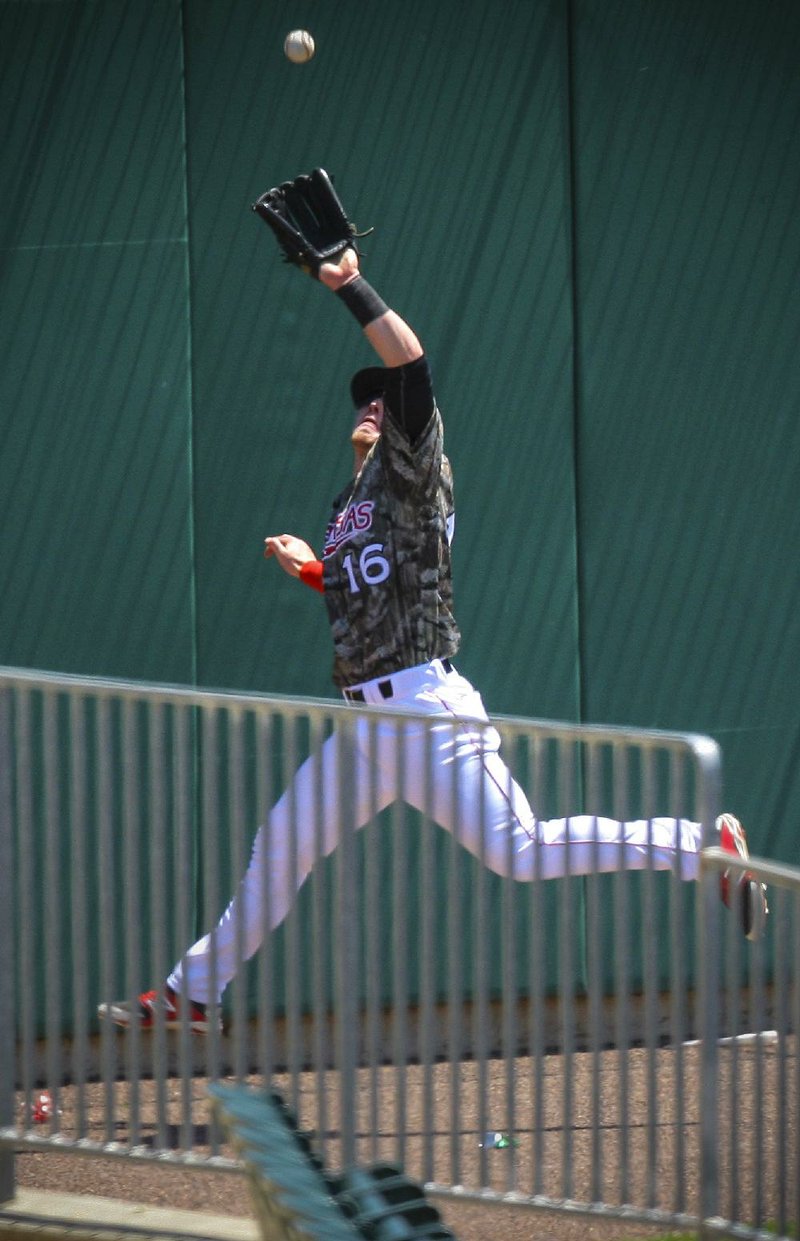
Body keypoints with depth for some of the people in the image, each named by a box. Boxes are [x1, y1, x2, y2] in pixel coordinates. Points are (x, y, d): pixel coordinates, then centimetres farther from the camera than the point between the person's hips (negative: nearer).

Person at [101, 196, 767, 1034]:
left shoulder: (412, 466, -3)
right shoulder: (353, 500, 21)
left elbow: (411, 364, -19)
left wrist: (350, 288, -19)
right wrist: (310, 568, 20)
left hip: (424, 710, -9)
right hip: (365, 719, 9)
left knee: (520, 852, -16)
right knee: (278, 851, 14)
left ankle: (702, 844, -8)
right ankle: (193, 991, 25)